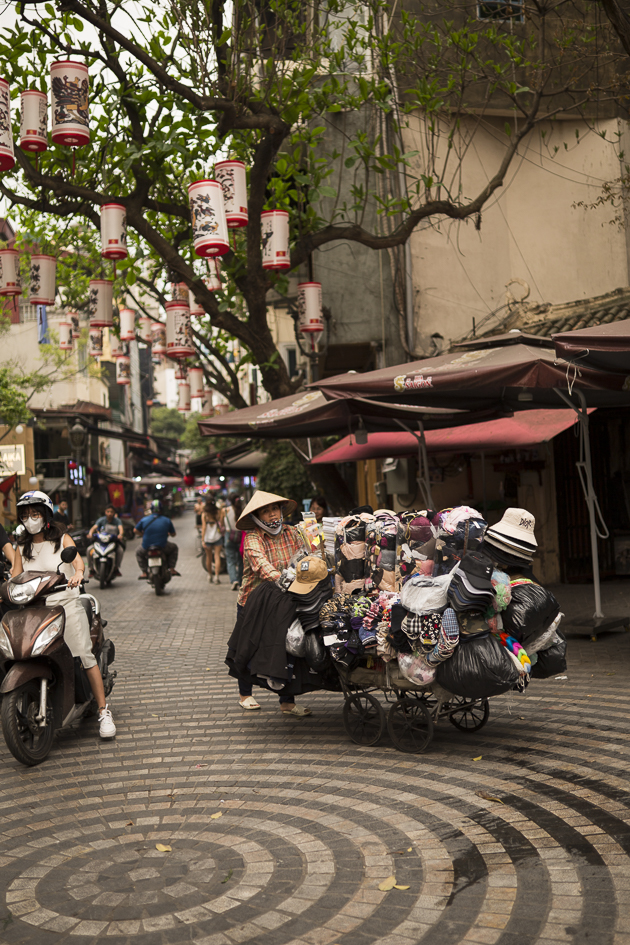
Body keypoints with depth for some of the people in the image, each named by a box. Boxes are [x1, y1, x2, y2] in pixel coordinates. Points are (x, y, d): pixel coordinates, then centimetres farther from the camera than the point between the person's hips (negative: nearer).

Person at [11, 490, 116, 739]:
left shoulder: (62, 539, 8)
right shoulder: (22, 547, 17)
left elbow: (78, 559, -10)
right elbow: (15, 577, 12)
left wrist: (78, 573, -33)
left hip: (66, 604, -3)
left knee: (84, 655, -14)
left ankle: (103, 711, -11)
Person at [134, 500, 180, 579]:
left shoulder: (144, 520, -3)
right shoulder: (167, 520, -1)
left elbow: (135, 530, 7)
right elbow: (173, 534, 8)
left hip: (146, 548, 0)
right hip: (162, 547, 0)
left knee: (138, 553, 34)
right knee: (174, 548, 31)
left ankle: (144, 573, 18)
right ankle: (172, 569, 19)